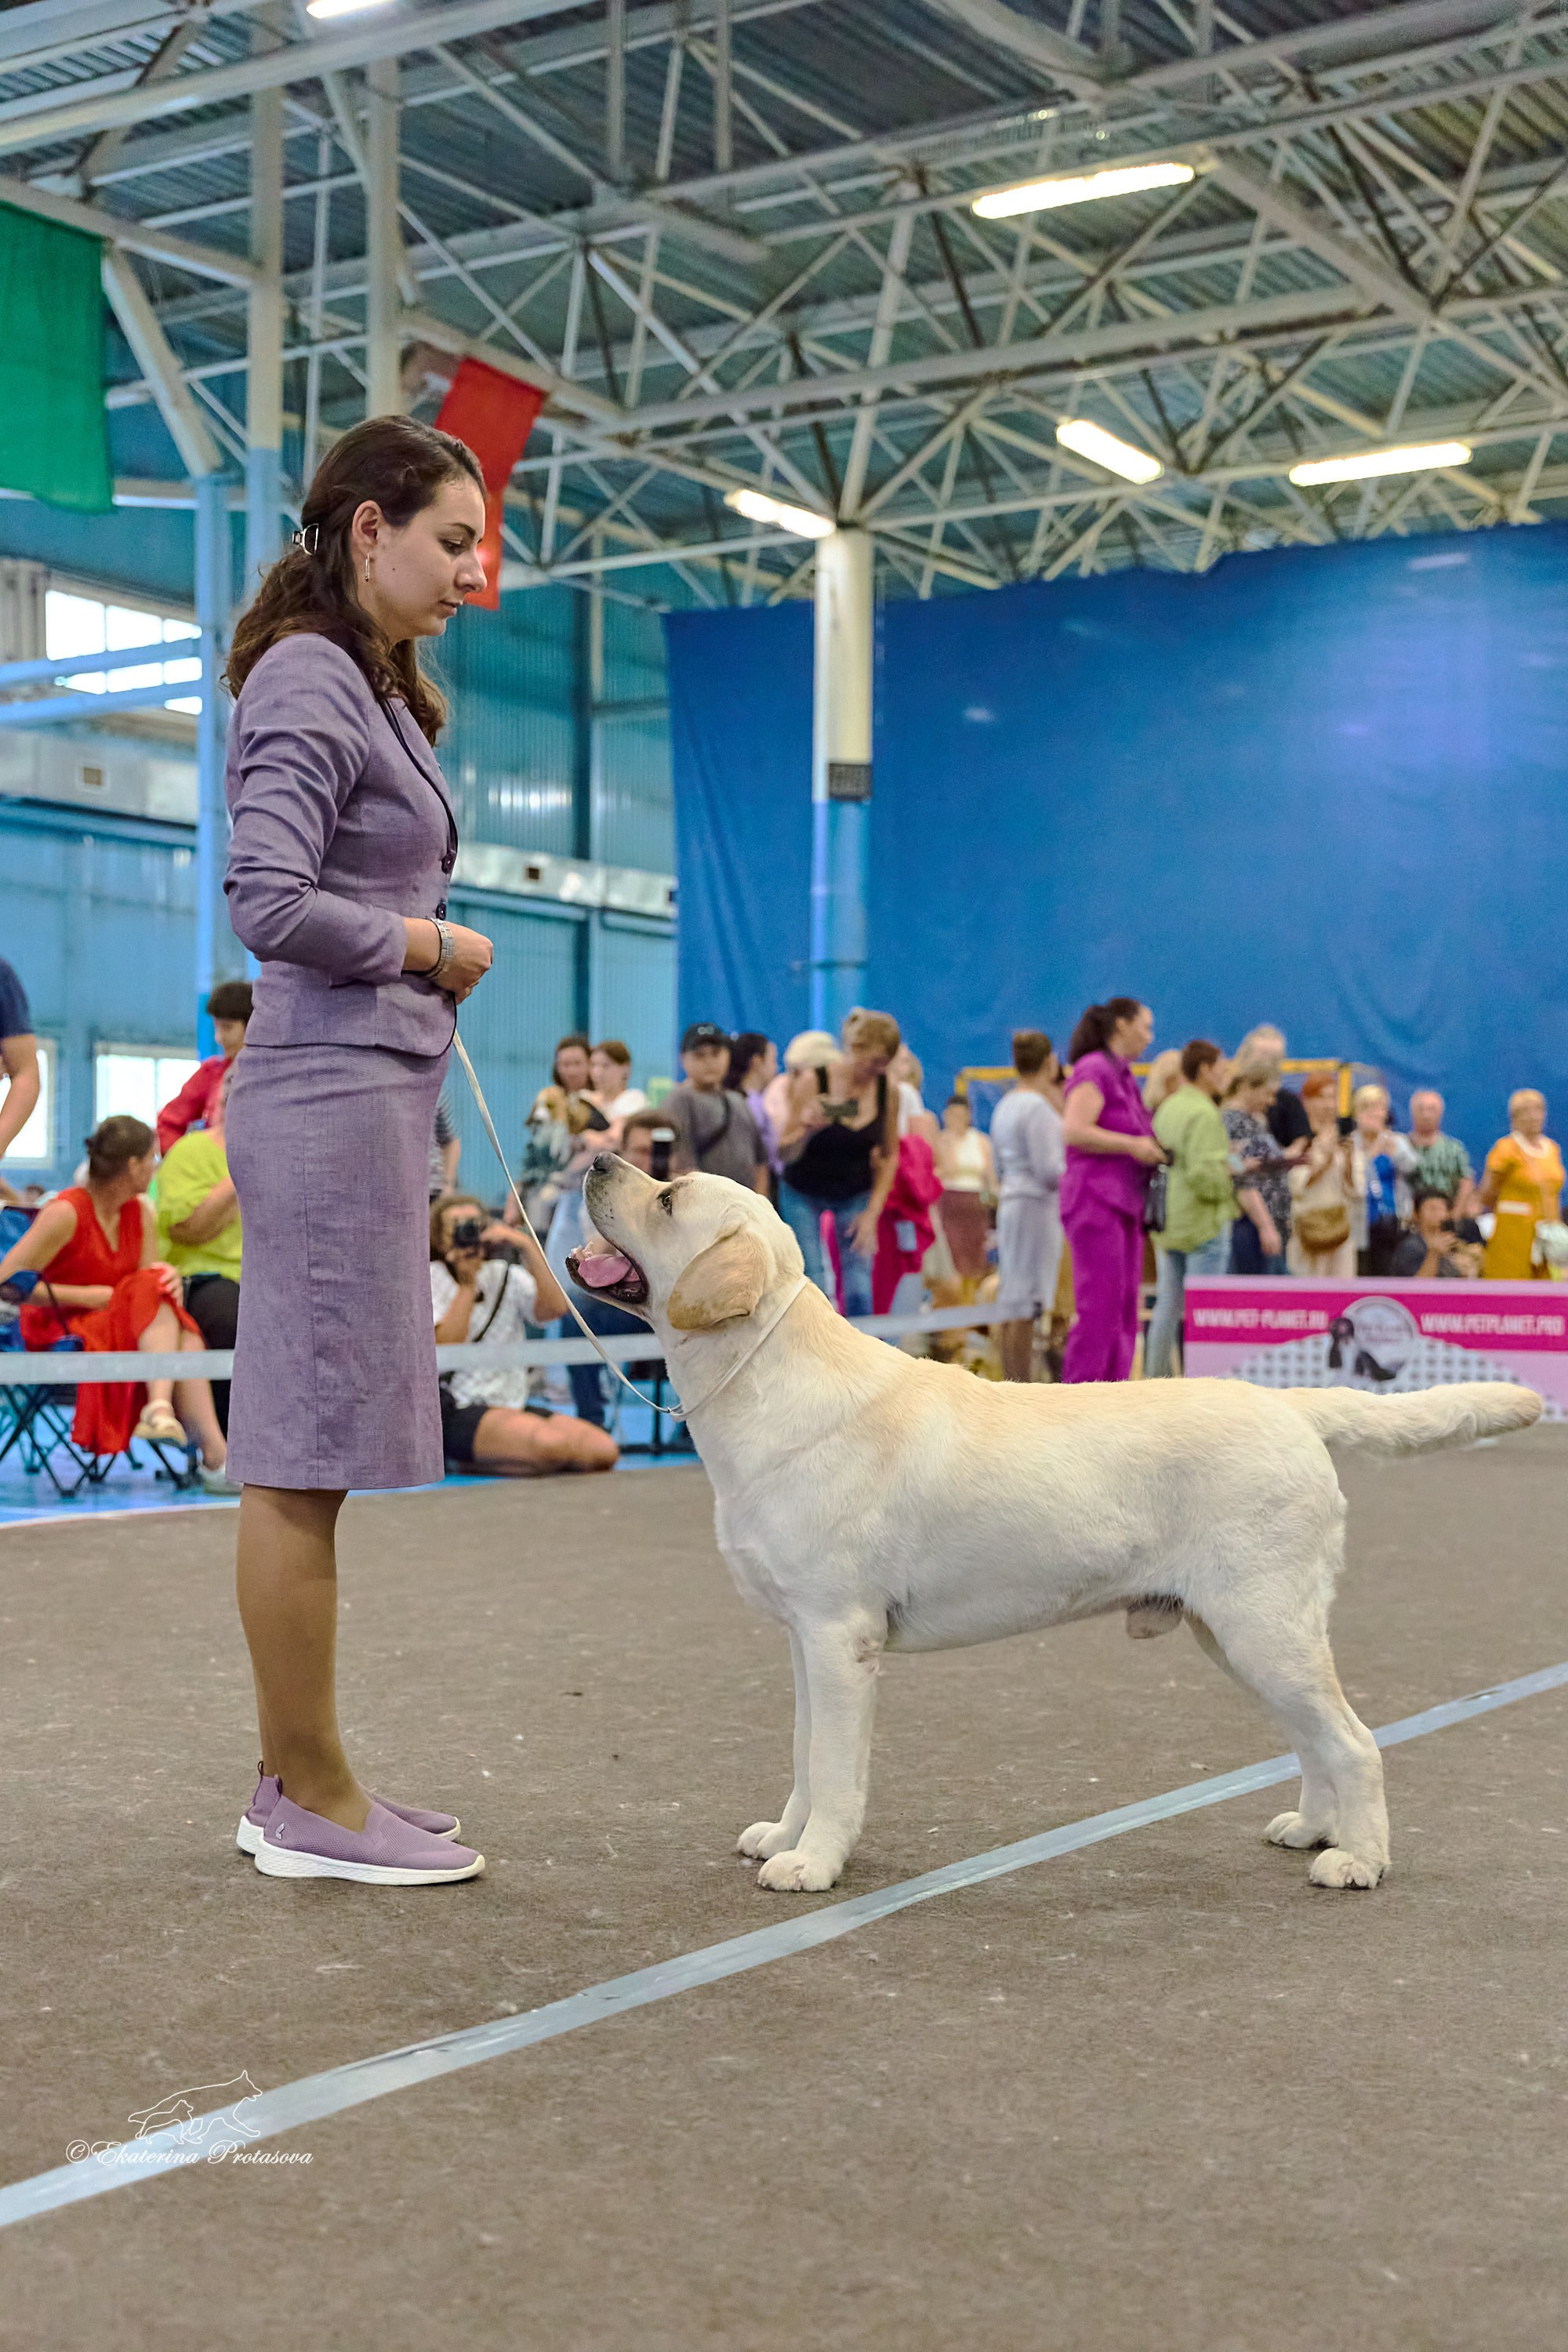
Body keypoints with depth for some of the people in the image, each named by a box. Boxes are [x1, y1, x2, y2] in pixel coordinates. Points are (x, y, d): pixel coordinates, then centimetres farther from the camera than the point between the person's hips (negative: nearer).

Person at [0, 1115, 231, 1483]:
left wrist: (169, 1275, -20)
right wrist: (90, 1296, -19)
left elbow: (154, 1274, 5)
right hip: (61, 1337, -6)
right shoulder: (66, 1213, -14)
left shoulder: (141, 1212, 9)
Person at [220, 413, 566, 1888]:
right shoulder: (309, 680, -9)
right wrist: (432, 947, -7)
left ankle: (293, 1787, 19)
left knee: (304, 1455, 11)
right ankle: (314, 1806, 3)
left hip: (372, 1094, 10)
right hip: (331, 1098, -10)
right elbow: (269, 903, -19)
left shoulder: (376, 687, 21)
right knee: (304, 1451, -5)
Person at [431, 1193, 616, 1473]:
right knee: (551, 1444, -33)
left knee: (605, 1450, -15)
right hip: (456, 1414, -7)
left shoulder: (506, 1275, 14)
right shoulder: (432, 1277, 2)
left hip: (512, 1404, 7)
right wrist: (466, 1284, -9)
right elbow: (446, 1346, -13)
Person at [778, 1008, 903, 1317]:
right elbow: (784, 1152, -14)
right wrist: (807, 1130, -35)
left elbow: (889, 1156, 2)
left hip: (856, 1197, 3)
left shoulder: (888, 1089, -9)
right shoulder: (811, 1081, -19)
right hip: (804, 1196, -3)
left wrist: (872, 1213, -5)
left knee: (859, 1292, -7)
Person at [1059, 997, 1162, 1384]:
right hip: (1096, 1201, -10)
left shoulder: (1124, 1076, 20)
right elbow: (1074, 1131, -20)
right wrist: (1133, 1145, -16)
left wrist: (1153, 1149, 14)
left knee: (1124, 1315, 8)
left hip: (1125, 1204, 10)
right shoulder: (1093, 1070, -8)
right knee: (1099, 1309, -11)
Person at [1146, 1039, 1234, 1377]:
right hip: (1204, 1223, -9)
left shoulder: (1166, 1109, 13)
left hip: (1169, 1223, 9)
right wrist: (1229, 1182, -7)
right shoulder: (1204, 1114, -16)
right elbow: (1203, 1173, -25)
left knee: (1168, 1302, 13)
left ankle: (1156, 1374, 16)